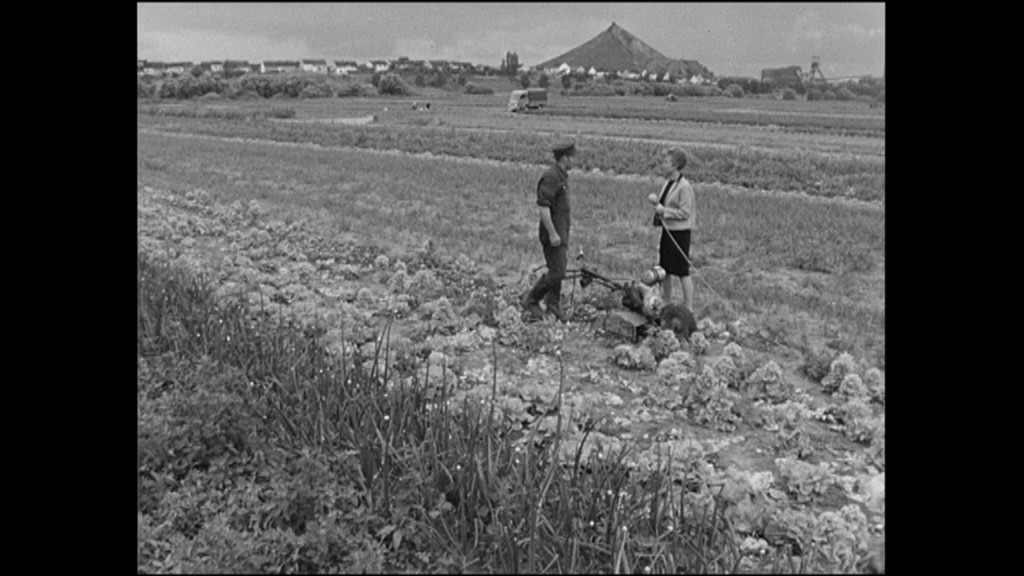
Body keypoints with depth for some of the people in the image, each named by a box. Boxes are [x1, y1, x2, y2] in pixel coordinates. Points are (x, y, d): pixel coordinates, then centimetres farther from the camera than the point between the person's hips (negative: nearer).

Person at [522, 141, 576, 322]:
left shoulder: (561, 176, 14)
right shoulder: (550, 177, -19)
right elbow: (542, 206, -24)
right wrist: (552, 233, -24)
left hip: (561, 230, 10)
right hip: (553, 231, -10)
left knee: (557, 270, 15)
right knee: (556, 272, -9)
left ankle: (553, 305, 26)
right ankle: (531, 300, 4)